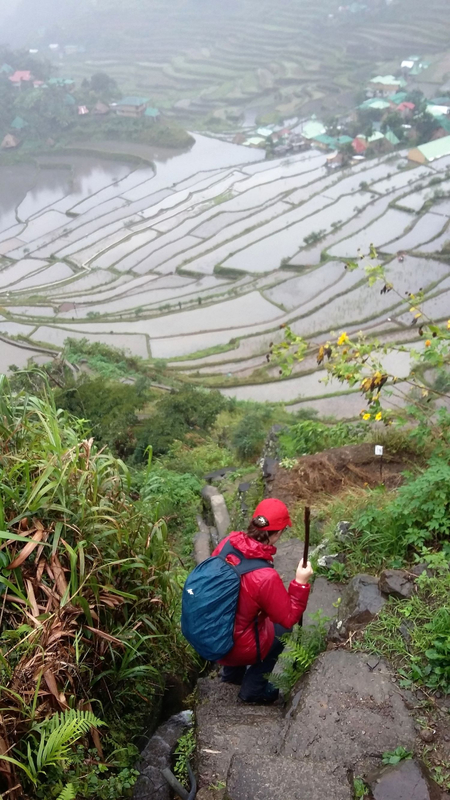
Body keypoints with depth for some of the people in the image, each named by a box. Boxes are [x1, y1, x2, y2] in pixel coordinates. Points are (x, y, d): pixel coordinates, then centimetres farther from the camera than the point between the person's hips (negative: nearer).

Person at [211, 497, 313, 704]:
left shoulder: (229, 542, -14)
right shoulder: (266, 577, -32)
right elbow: (289, 618, -16)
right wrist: (301, 583, -15)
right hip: (232, 646, -6)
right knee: (282, 628, 21)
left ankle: (232, 672, 41)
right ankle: (253, 689, 27)